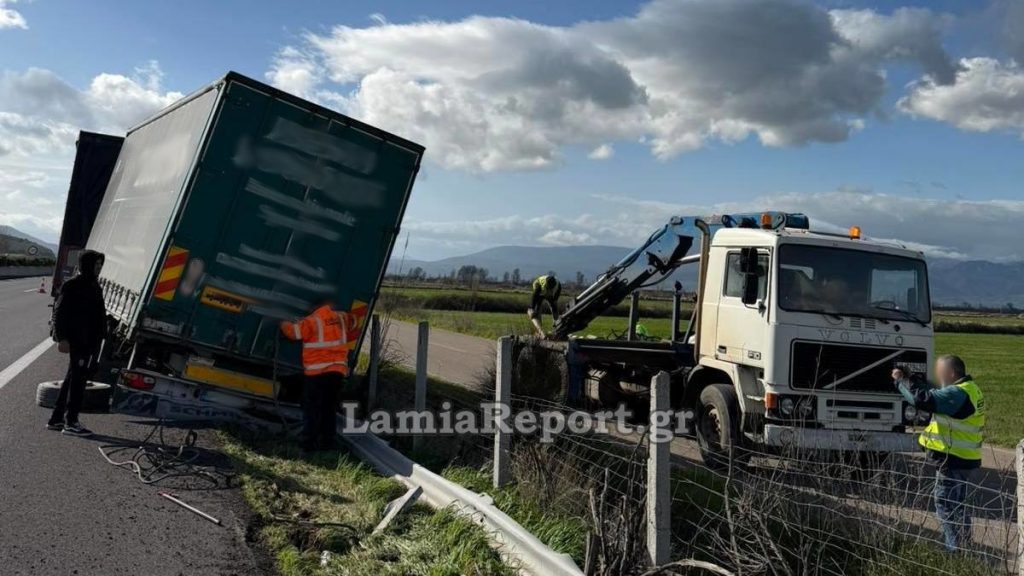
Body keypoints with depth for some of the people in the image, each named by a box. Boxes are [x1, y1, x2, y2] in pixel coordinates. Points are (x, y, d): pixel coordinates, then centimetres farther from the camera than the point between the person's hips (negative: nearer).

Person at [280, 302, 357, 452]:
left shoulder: (312, 321, -5)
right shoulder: (342, 318, 11)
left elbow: (292, 331, -10)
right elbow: (353, 320, 31)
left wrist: (284, 324, 10)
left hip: (317, 372, -4)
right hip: (338, 370, 4)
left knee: (312, 408, 2)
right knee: (330, 408, 13)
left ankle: (309, 442, -2)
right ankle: (327, 441, 12)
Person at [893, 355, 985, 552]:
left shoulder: (957, 394, -23)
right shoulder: (967, 389, 11)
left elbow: (923, 399, -29)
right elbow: (934, 394, 17)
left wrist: (901, 380, -17)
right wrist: (914, 380, 5)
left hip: (953, 461, -10)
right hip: (963, 459, 10)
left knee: (946, 505, -3)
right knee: (958, 504, 21)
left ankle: (955, 551, 1)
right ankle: (962, 544, 33)